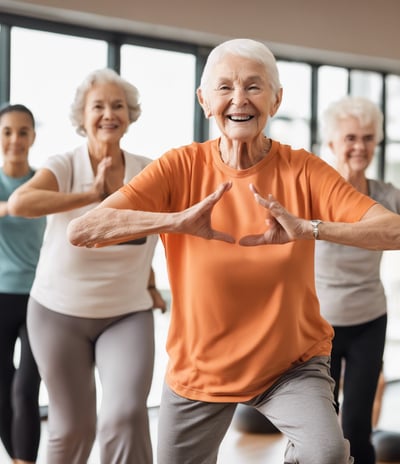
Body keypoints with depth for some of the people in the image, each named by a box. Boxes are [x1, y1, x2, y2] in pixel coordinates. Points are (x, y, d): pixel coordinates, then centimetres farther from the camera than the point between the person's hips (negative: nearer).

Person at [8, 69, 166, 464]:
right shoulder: (63, 167, -11)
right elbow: (19, 203, -32)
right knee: (73, 427, 8)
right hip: (59, 312, -1)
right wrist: (90, 194, -32)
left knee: (126, 416, -19)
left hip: (128, 314, 1)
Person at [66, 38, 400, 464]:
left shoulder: (302, 171, -12)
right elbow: (80, 230, -23)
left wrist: (307, 228, -39)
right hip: (198, 368, 2)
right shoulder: (181, 168, -12)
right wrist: (177, 221, -37)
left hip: (292, 362, -1)